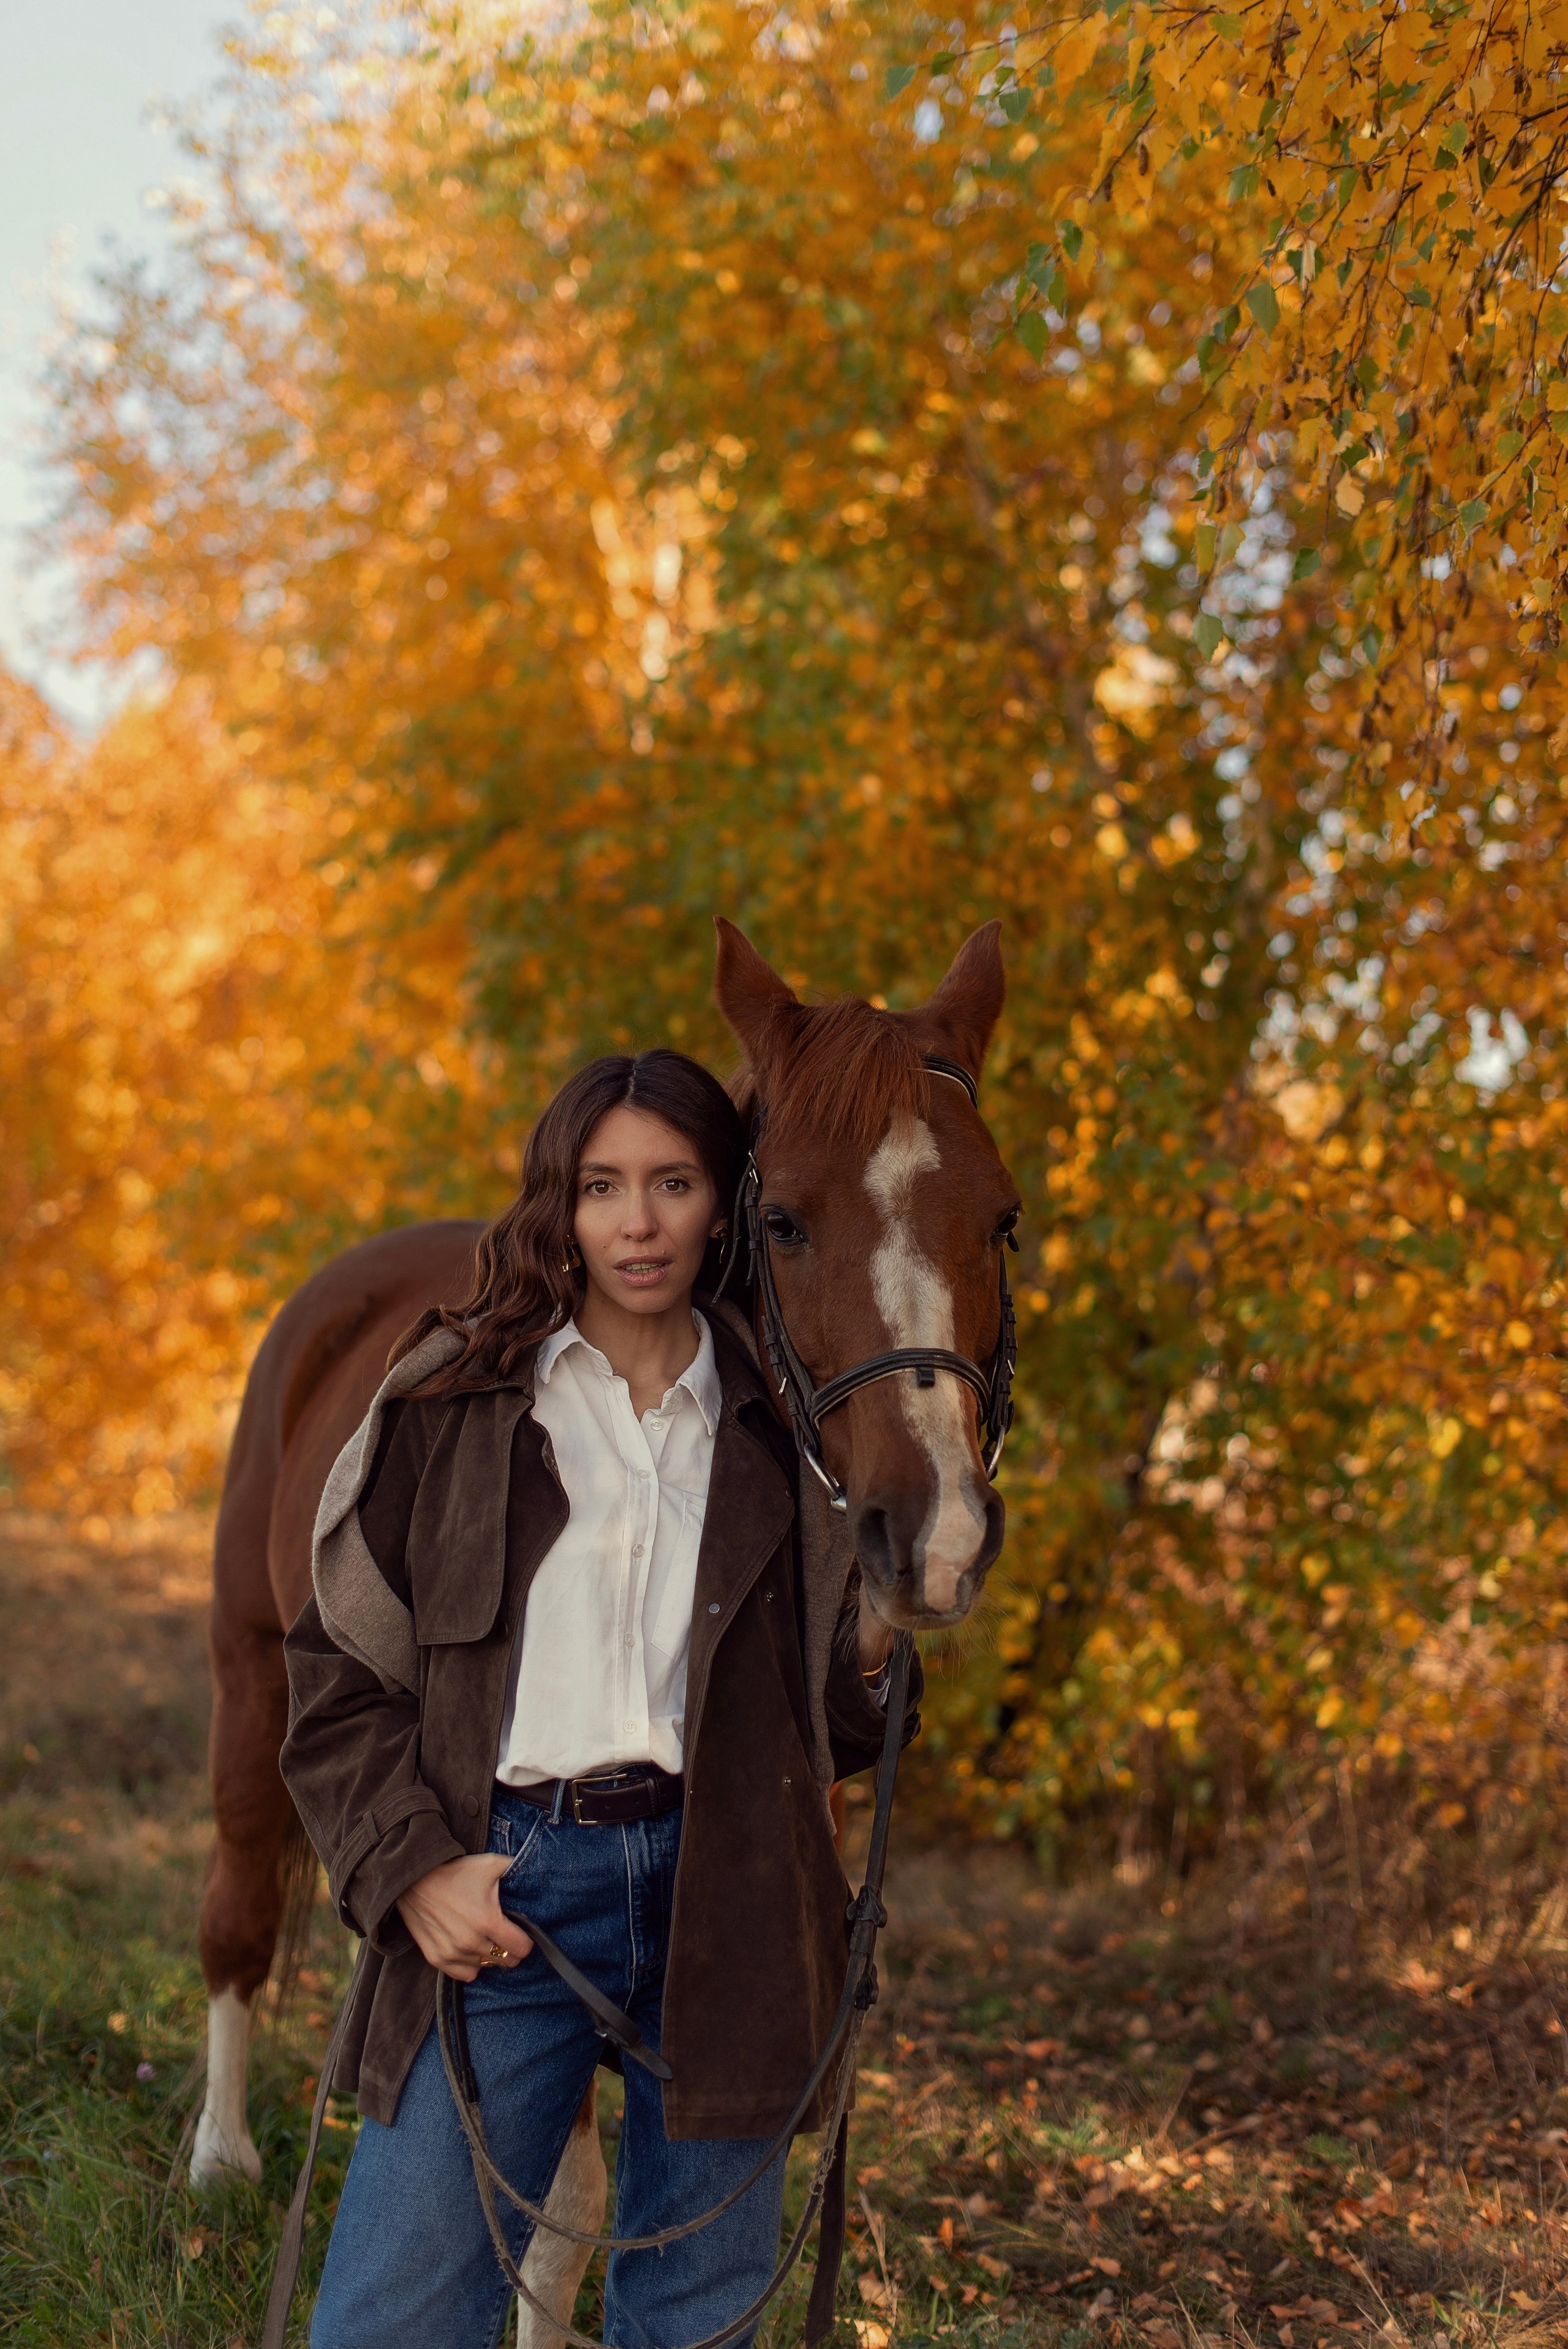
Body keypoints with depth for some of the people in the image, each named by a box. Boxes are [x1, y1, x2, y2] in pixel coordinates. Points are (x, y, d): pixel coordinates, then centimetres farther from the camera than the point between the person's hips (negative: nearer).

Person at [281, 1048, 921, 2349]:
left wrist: (867, 1658, -7)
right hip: (505, 1890, -2)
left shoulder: (772, 1424, 8)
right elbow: (340, 1669, 2)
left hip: (722, 1892, 2)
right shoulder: (451, 1398, 1)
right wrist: (410, 1865, -11)